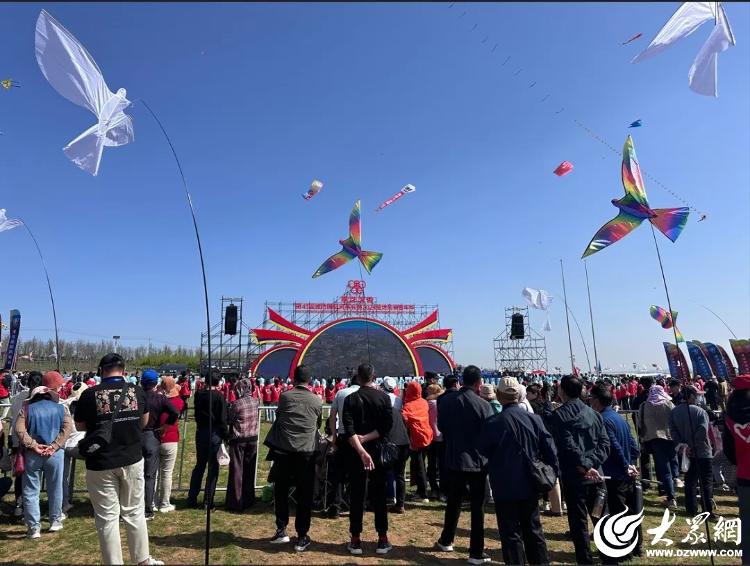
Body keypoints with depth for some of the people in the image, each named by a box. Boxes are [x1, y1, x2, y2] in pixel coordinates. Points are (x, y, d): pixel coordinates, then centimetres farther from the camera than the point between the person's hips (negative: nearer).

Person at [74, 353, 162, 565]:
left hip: (100, 464, -2)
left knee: (107, 517, 8)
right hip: (132, 460, 3)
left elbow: (79, 426, 6)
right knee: (134, 512, 15)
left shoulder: (90, 395, -10)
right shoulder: (137, 391, -2)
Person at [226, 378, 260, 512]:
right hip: (253, 439, 5)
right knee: (249, 470, 14)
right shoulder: (255, 402, -1)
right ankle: (248, 500, 23)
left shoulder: (236, 404, -16)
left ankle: (236, 503, 9)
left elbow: (228, 420, -8)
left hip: (238, 440, -5)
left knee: (237, 471, 4)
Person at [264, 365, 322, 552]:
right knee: (304, 495, 7)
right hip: (307, 451, 0)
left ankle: (281, 530, 19)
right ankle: (302, 537, 13)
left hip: (283, 449, 0)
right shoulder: (317, 401, 1)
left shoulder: (284, 396, -1)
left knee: (281, 491, 17)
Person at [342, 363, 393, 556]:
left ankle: (355, 541, 13)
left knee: (356, 496, 7)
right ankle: (382, 540, 14)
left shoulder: (351, 399, -4)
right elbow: (387, 426, -11)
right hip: (378, 451, 1)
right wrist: (366, 438, -12)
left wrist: (362, 451, -22)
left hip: (356, 453, 0)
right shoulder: (384, 397, -3)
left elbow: (349, 429, -16)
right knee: (379, 496, 9)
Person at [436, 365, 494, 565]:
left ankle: (446, 540, 35)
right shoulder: (483, 405, -17)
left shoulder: (447, 401, -7)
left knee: (453, 502, 20)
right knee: (477, 506, 8)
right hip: (477, 460, -4)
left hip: (454, 459, 4)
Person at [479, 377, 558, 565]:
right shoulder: (534, 419, -8)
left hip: (505, 486, -4)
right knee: (534, 529, 21)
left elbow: (484, 451, -5)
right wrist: (553, 472, 10)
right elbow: (549, 449, -4)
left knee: (511, 534, 9)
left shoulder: (493, 423, -19)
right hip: (530, 485, 4)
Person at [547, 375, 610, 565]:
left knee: (579, 522, 4)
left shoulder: (558, 415, -9)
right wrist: (592, 463, -8)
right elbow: (605, 443, -1)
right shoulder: (593, 413, 6)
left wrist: (585, 466, -14)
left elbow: (568, 445, -19)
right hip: (595, 474, 5)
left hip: (573, 476, -5)